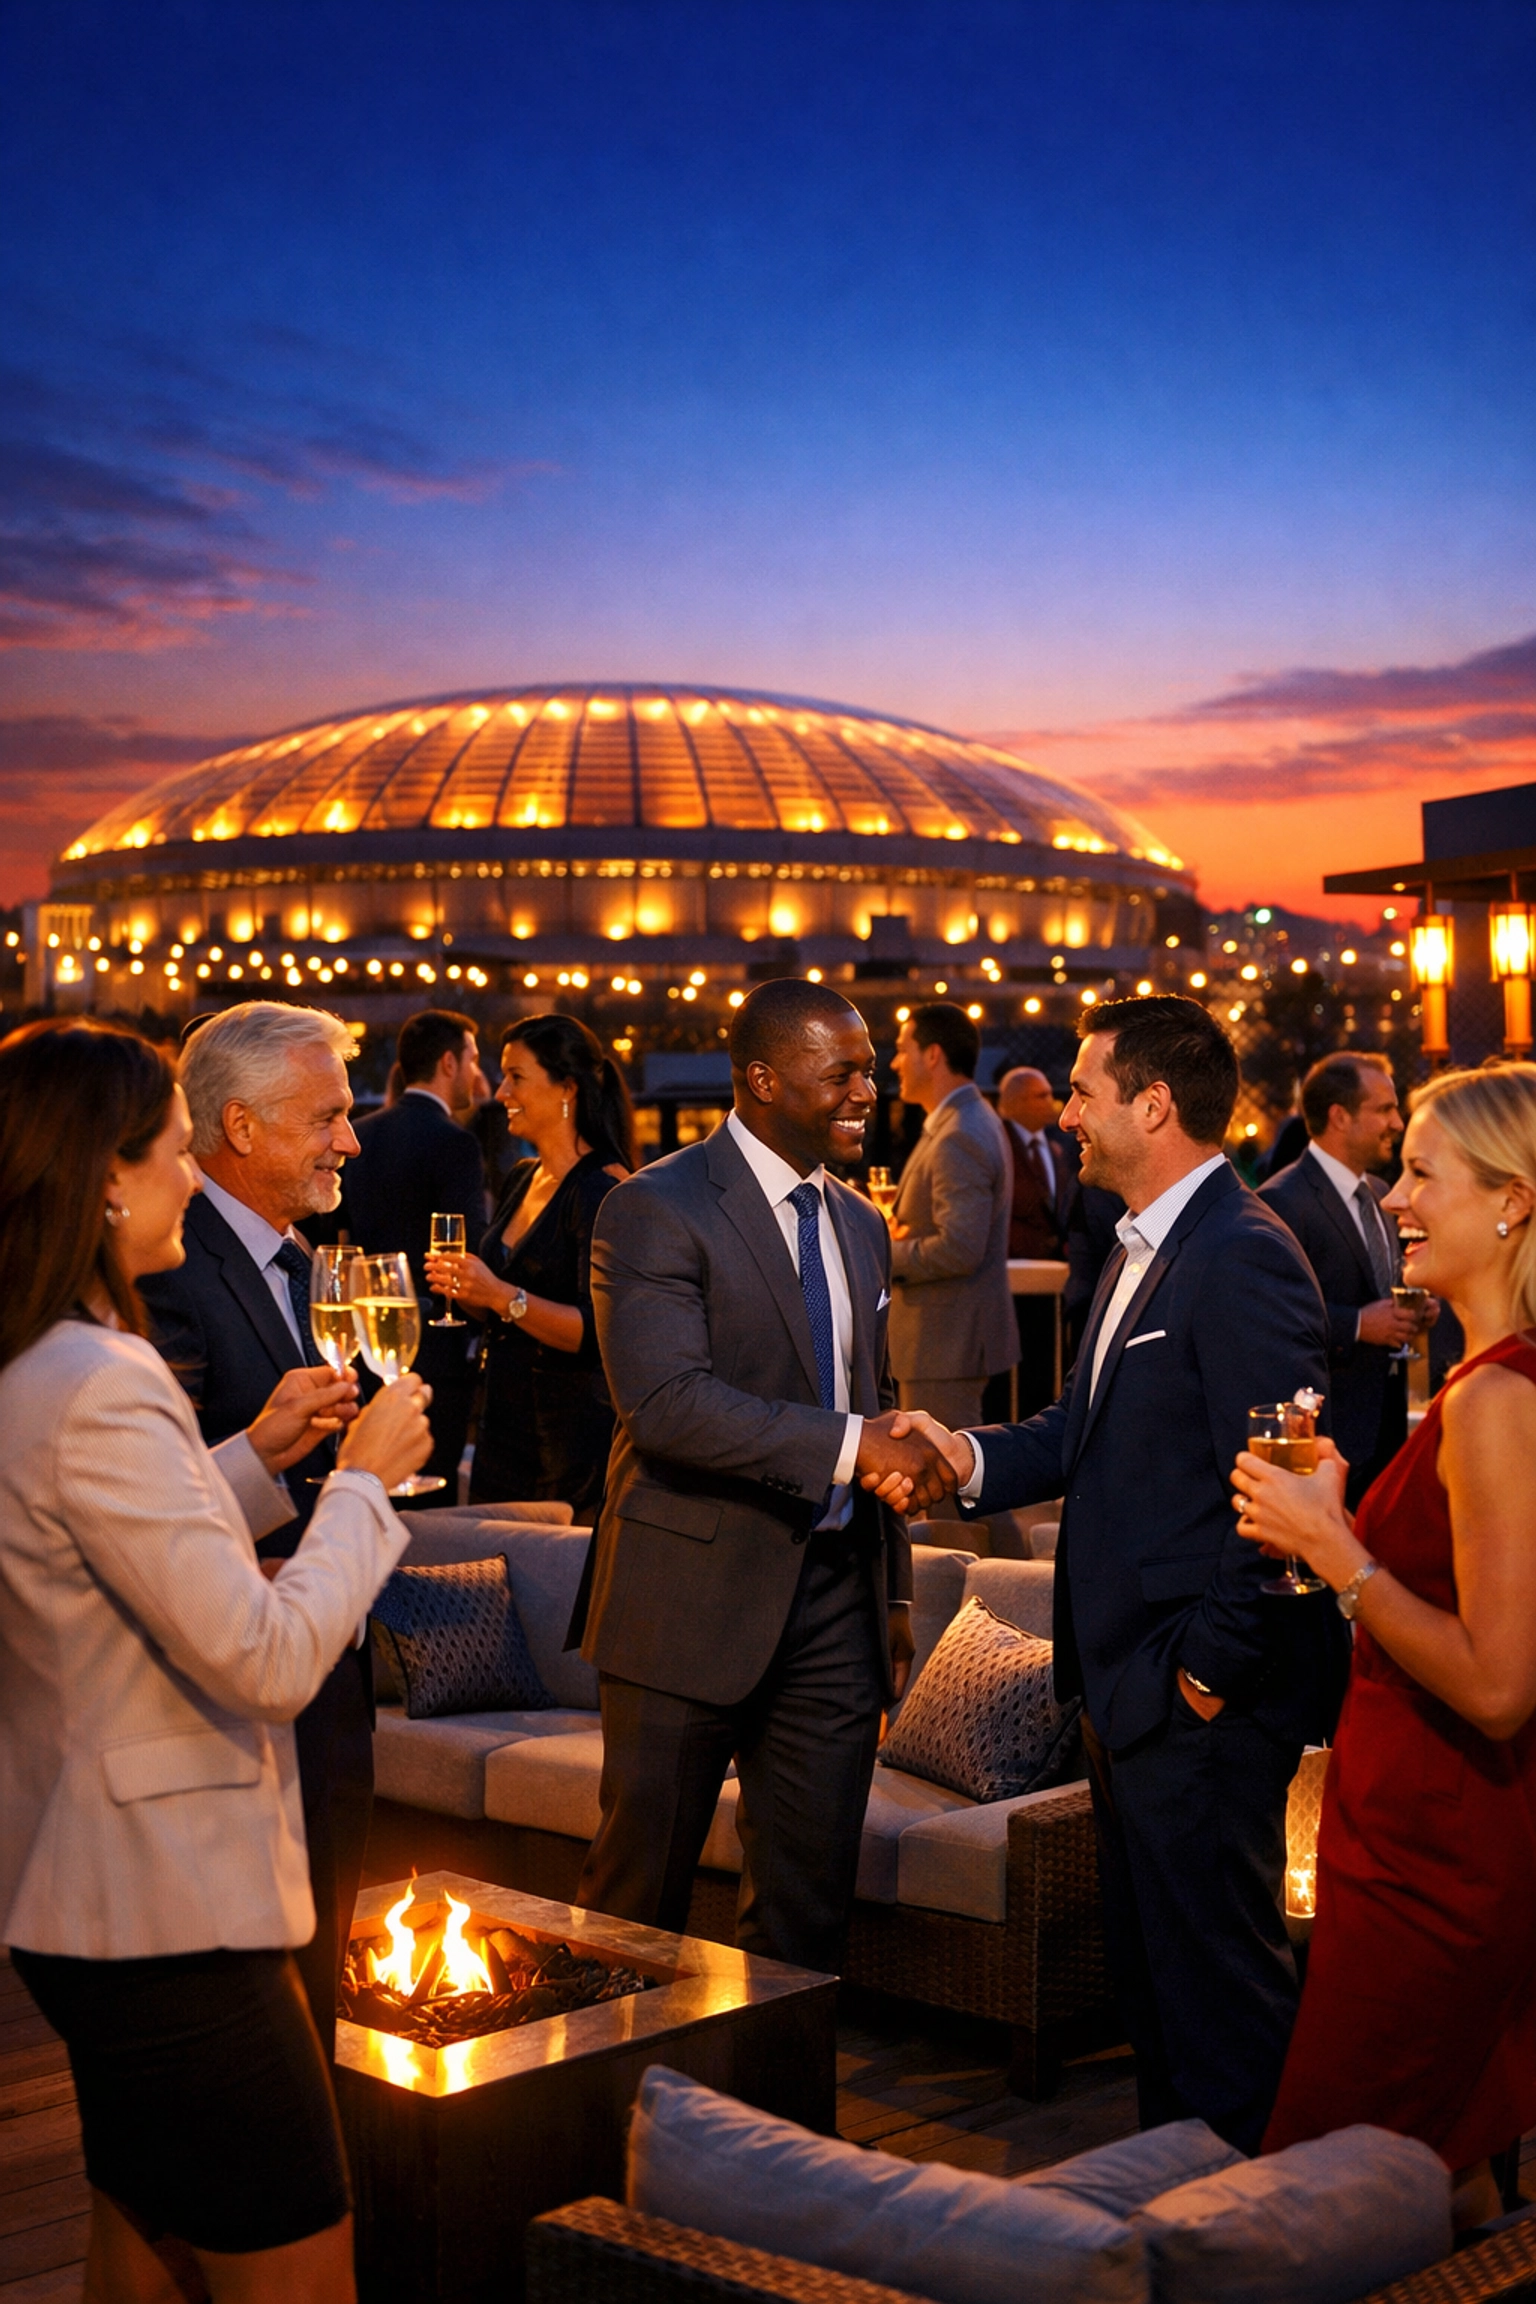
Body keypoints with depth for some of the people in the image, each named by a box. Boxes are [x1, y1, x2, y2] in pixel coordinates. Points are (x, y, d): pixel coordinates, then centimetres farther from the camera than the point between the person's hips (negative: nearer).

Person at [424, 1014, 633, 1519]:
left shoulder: (602, 1189, -15)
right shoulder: (523, 1178, 11)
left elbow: (598, 1332, -22)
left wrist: (502, 1295, -28)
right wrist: (465, 1288, 2)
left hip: (575, 1426, -8)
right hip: (505, 1419, 8)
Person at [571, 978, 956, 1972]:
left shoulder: (860, 1225, 14)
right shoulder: (657, 1210, -10)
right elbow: (666, 1402, -23)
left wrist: (894, 1590, 16)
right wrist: (851, 1443, -26)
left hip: (834, 1599, 6)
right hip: (695, 1599, -6)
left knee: (813, 1893, 11)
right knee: (642, 1886, 7)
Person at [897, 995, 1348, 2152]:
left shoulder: (1243, 1259, -19)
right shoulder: (1146, 1252, 14)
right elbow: (1088, 1429, 18)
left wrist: (1213, 1665, -20)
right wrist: (973, 1457, -1)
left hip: (1205, 1703, -10)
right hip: (1134, 1678, 10)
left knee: (1217, 1970, 1)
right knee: (1149, 1959, 20)